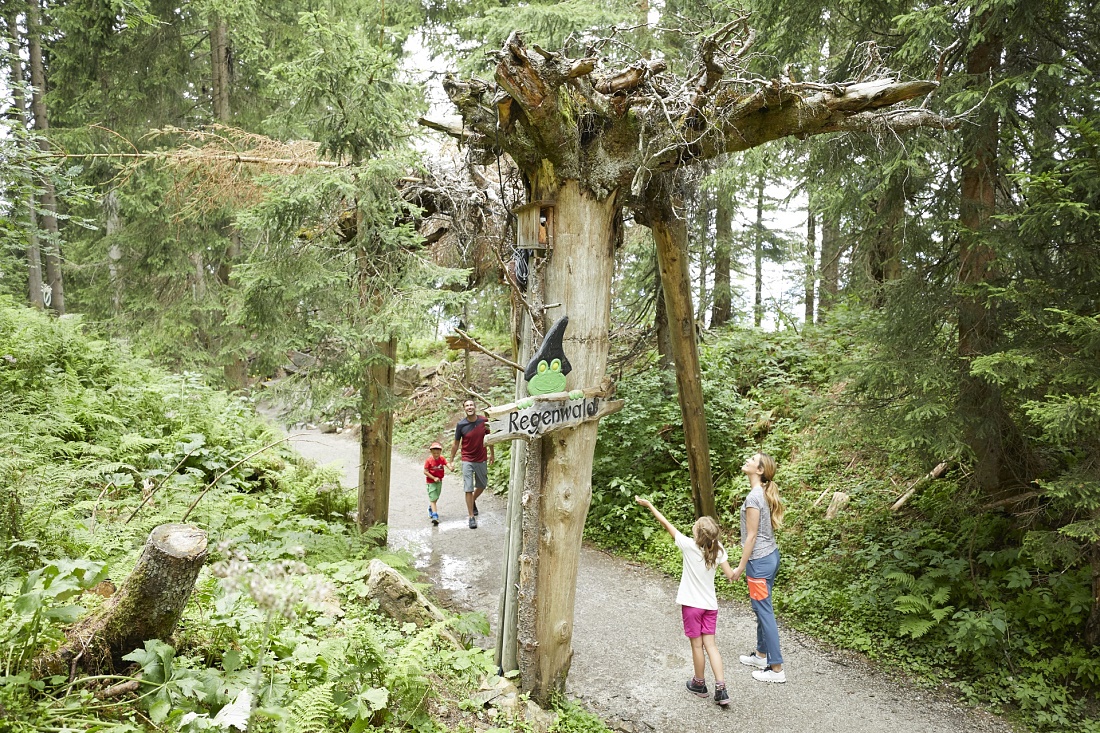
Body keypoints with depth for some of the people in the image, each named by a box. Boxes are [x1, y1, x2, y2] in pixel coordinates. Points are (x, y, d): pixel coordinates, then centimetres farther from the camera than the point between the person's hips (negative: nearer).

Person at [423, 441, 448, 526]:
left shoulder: (442, 459, -3)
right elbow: (425, 472, -14)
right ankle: (435, 516, -18)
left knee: (435, 498, 19)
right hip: (431, 482, -5)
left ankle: (430, 509, 47)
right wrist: (434, 478, -20)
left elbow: (446, 463, -20)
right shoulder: (429, 460, -14)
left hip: (439, 481, 5)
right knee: (433, 499, -10)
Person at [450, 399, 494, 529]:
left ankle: (473, 501, 47)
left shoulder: (483, 421, -7)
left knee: (482, 485, 18)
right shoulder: (461, 424, -12)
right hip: (467, 461, -3)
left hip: (481, 460, 3)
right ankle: (472, 517, 4)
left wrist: (492, 454, 13)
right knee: (468, 489, -4)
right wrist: (451, 460, 2)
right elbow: (456, 444, -2)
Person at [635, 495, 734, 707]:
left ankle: (699, 684, 28)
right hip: (710, 604, 4)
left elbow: (666, 524, -12)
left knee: (697, 645, 10)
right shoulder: (718, 550, -9)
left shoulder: (688, 545, -20)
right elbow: (730, 575, -7)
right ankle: (721, 689, 3)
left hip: (692, 604, -4)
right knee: (710, 644, 9)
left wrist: (649, 505, -4)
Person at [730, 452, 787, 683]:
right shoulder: (766, 493, 5)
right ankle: (761, 654, 33)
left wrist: (741, 566, -11)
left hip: (759, 560, -9)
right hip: (770, 555, 9)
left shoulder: (754, 497, -21)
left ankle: (776, 668, 8)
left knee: (764, 612, 0)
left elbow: (752, 536, -19)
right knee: (762, 609, 20)